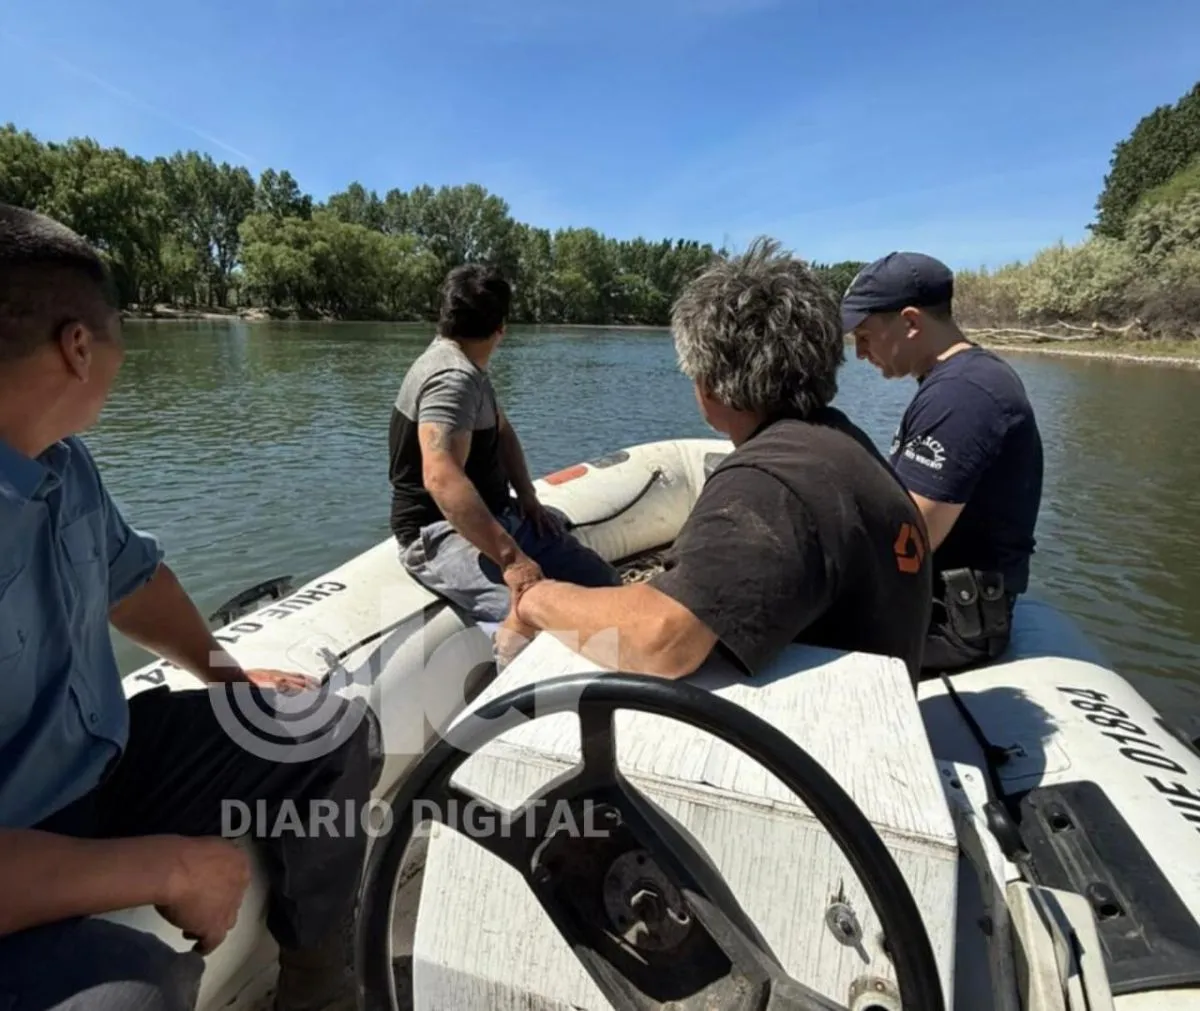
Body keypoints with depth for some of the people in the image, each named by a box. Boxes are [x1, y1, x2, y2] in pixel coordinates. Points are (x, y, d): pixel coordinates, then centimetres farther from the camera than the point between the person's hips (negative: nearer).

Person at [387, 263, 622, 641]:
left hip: (496, 513, 10)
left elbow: (502, 432, 19)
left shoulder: (466, 365, 11)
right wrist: (510, 557, -38)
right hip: (441, 534, -9)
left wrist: (528, 499, 4)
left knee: (602, 582, -3)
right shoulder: (452, 378, -21)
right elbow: (441, 479, -35)